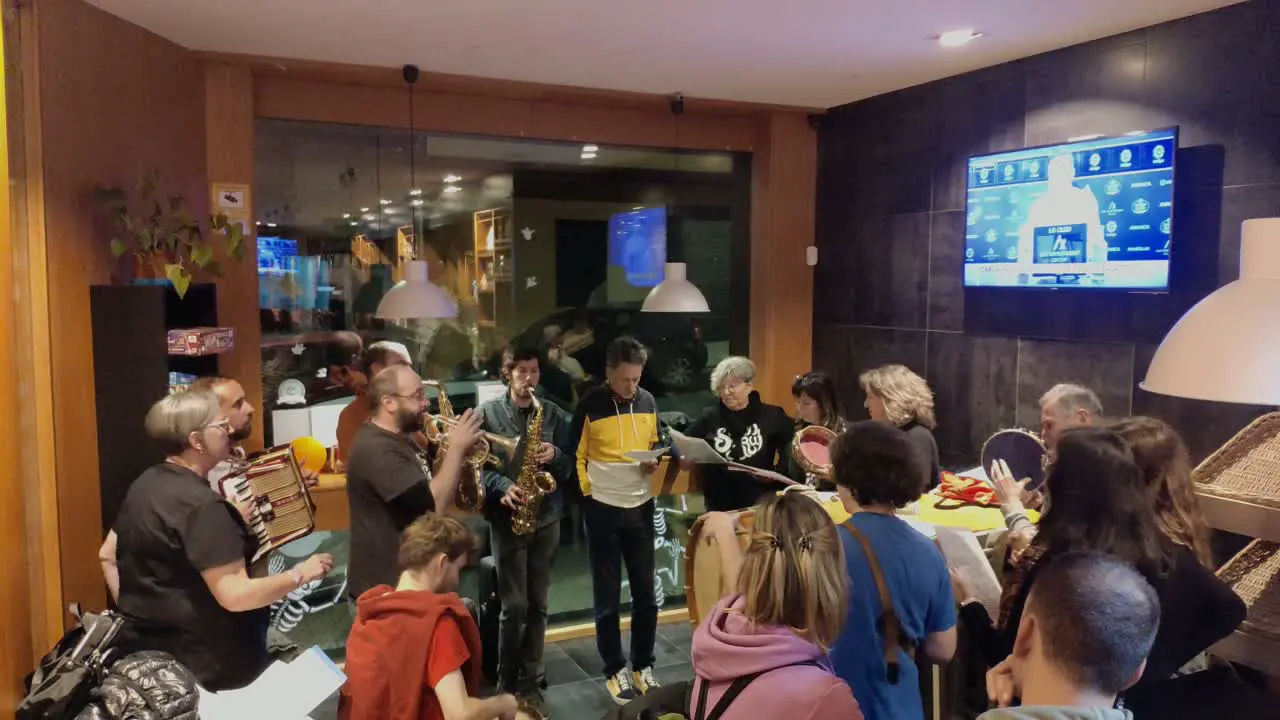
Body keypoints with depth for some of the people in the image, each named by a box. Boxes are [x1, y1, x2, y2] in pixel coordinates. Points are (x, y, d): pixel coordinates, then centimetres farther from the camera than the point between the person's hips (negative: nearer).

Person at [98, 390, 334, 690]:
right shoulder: (201, 505, -24)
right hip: (200, 662, -9)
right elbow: (235, 596, -27)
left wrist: (133, 612, 19)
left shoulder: (143, 485, 4)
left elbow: (107, 556, 15)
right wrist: (300, 574, -16)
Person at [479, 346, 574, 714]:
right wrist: (501, 486, -20)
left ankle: (530, 681, 22)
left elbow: (571, 467, 7)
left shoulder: (554, 415, 5)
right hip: (507, 518, -3)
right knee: (514, 605, -1)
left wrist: (556, 456, -14)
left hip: (547, 518, 3)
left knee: (538, 604, 9)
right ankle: (508, 682, 17)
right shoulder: (487, 413, -2)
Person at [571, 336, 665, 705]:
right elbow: (576, 456, -4)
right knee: (607, 595, 6)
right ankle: (615, 670, 19)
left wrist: (654, 461, -6)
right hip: (603, 509, -4)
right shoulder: (591, 405, -10)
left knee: (646, 591, 10)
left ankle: (643, 666, 25)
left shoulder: (648, 401, 2)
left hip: (641, 506, 4)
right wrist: (588, 494, -10)